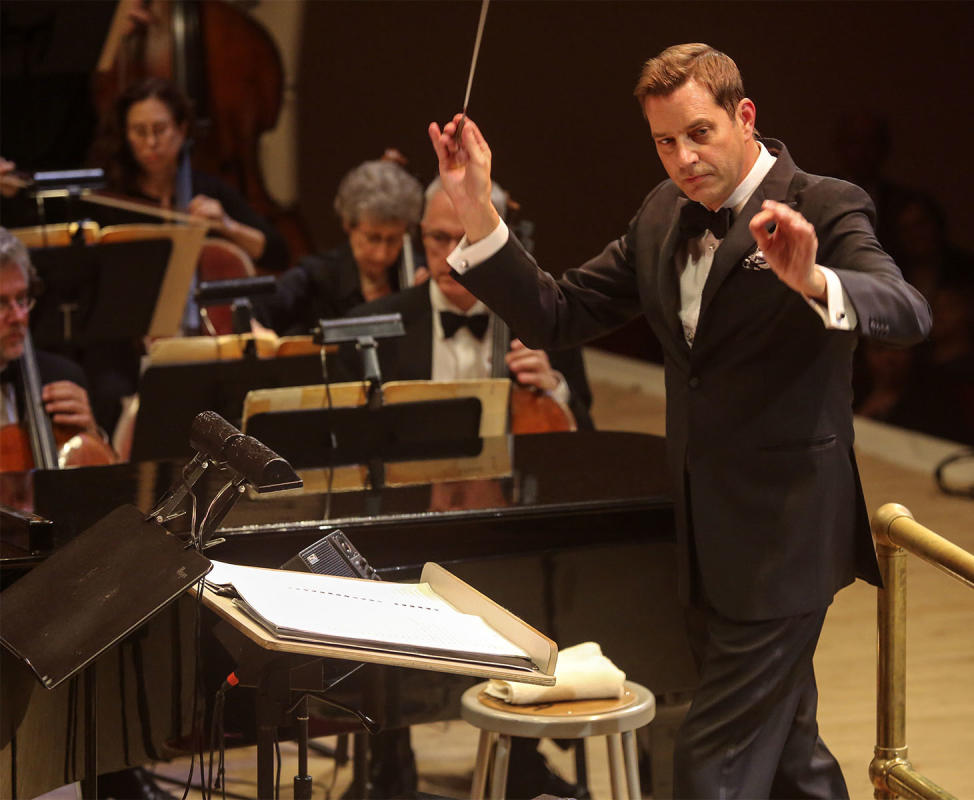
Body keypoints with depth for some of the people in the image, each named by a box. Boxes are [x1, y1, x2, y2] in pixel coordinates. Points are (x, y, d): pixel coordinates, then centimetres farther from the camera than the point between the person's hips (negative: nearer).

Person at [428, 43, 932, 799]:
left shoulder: (825, 208, -13)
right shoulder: (664, 216, 8)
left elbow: (907, 313, -30)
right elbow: (557, 316, 5)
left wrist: (812, 282, -50)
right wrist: (477, 212, -7)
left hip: (781, 537, -7)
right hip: (707, 537, 8)